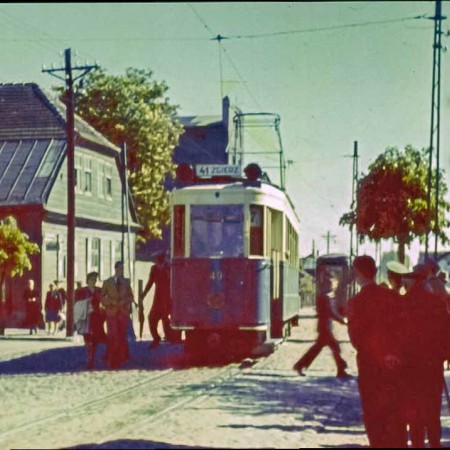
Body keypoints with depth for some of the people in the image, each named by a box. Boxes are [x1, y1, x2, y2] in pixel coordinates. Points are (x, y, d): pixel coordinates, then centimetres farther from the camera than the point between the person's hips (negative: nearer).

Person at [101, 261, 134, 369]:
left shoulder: (126, 282, 9)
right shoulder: (107, 282, 5)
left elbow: (130, 296, 13)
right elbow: (102, 297, 5)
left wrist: (124, 301, -6)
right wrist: (111, 302, -11)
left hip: (123, 311, 2)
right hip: (112, 312, -2)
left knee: (122, 336, 2)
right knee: (113, 337, -7)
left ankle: (121, 358, 14)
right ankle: (113, 362, -2)